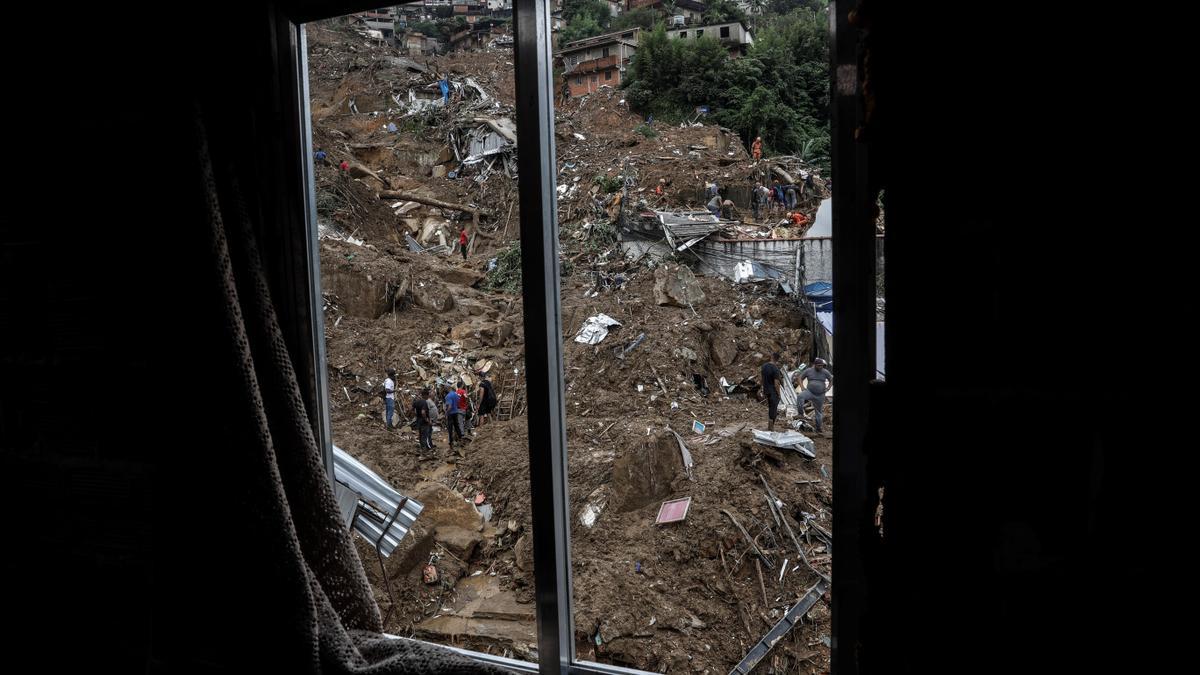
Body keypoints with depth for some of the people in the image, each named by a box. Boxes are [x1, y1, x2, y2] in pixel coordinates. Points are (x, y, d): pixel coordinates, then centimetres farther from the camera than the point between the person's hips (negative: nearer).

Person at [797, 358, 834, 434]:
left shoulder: (825, 372, 0)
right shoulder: (808, 371, -1)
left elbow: (831, 380, 11)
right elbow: (801, 378, 9)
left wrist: (828, 388, -2)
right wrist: (802, 387, -4)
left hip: (820, 395, 1)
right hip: (809, 392, -1)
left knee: (819, 412, 10)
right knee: (800, 396, -34)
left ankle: (818, 428, 24)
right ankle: (800, 414, -27)